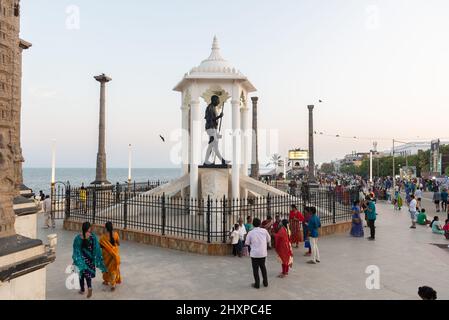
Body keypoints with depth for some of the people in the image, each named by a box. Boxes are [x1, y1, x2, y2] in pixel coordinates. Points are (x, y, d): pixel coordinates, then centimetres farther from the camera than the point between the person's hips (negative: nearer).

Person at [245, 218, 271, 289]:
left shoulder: (250, 233, -9)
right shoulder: (264, 231, -5)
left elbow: (247, 243, -2)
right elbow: (269, 240, 6)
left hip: (254, 254, -3)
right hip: (263, 253, 3)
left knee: (255, 269, 9)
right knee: (263, 267, 21)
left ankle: (257, 284, 14)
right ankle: (265, 282, 28)